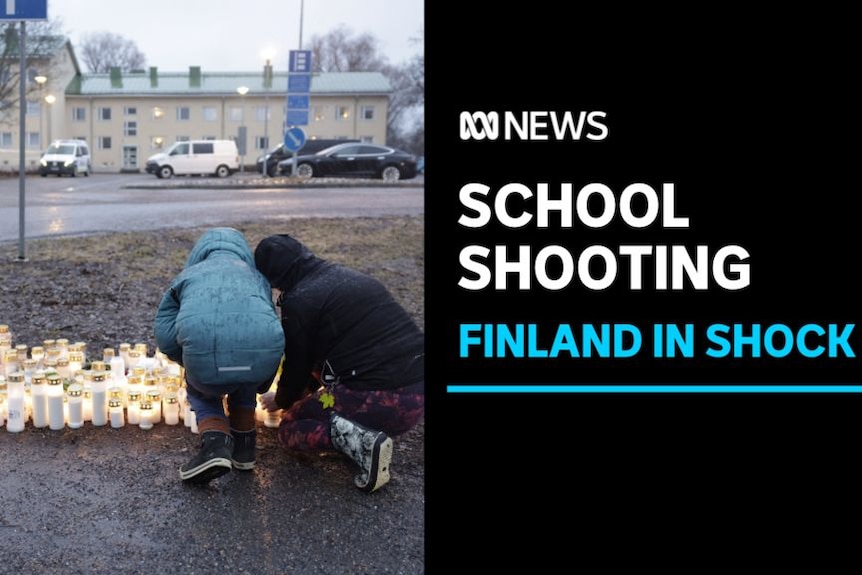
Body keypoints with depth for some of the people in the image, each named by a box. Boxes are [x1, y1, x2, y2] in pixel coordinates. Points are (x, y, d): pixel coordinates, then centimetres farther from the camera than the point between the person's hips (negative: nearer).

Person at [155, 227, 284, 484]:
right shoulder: (255, 275, 36)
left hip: (204, 350, -2)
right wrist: (261, 384, 53)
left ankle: (215, 442, 8)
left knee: (201, 392, 33)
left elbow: (165, 337, 20)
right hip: (262, 350, 2)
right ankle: (243, 445, 36)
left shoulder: (188, 275, 31)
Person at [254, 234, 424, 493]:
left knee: (289, 428, 16)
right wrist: (310, 389, 45)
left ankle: (359, 440, -10)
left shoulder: (298, 301, -5)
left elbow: (297, 366, 7)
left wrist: (281, 401, 29)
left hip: (381, 400, -8)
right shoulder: (348, 276, 19)